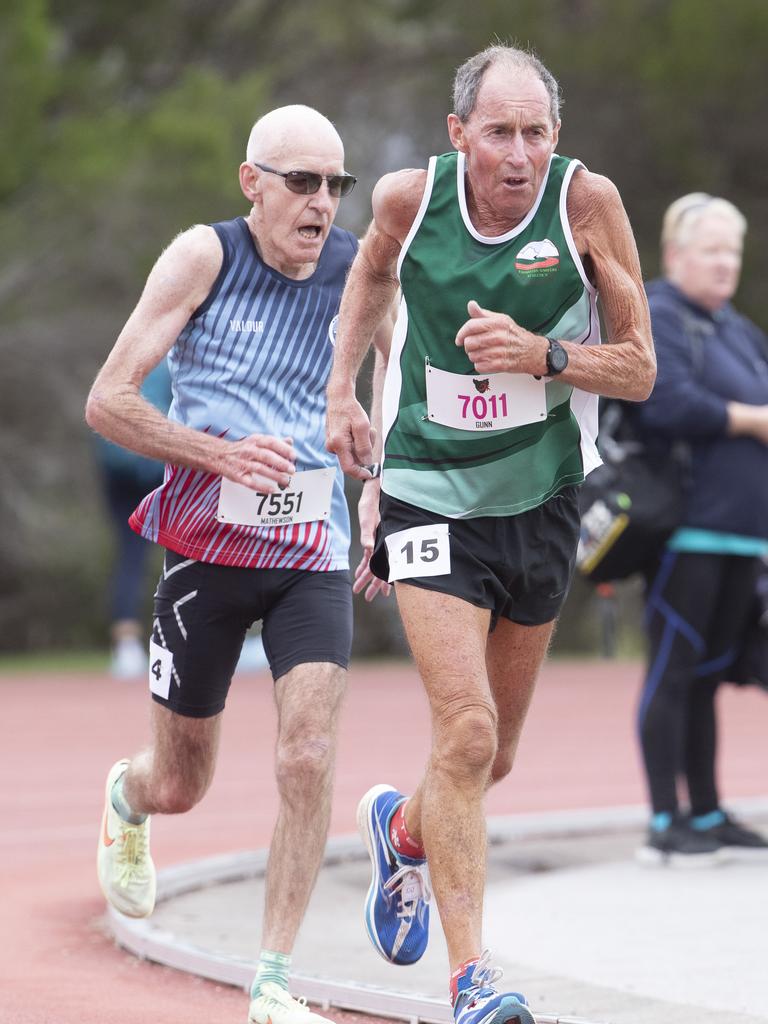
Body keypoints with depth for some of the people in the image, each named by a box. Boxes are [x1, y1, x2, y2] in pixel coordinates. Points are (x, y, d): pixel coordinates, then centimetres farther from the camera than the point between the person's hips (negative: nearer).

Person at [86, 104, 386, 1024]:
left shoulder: (360, 269, 0)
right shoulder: (204, 256, -8)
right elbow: (106, 402, -9)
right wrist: (223, 455, -21)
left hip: (312, 553, 2)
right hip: (207, 546, -1)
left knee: (308, 761, -16)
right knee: (179, 786, 11)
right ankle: (125, 798, 49)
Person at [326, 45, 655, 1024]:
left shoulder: (585, 200, -13)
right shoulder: (409, 197, -10)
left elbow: (639, 368, -7)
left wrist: (543, 355, -24)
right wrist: (340, 392, 8)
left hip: (542, 501, 2)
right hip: (430, 494, -2)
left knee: (491, 758, 14)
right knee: (466, 735, -18)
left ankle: (403, 829, 49)